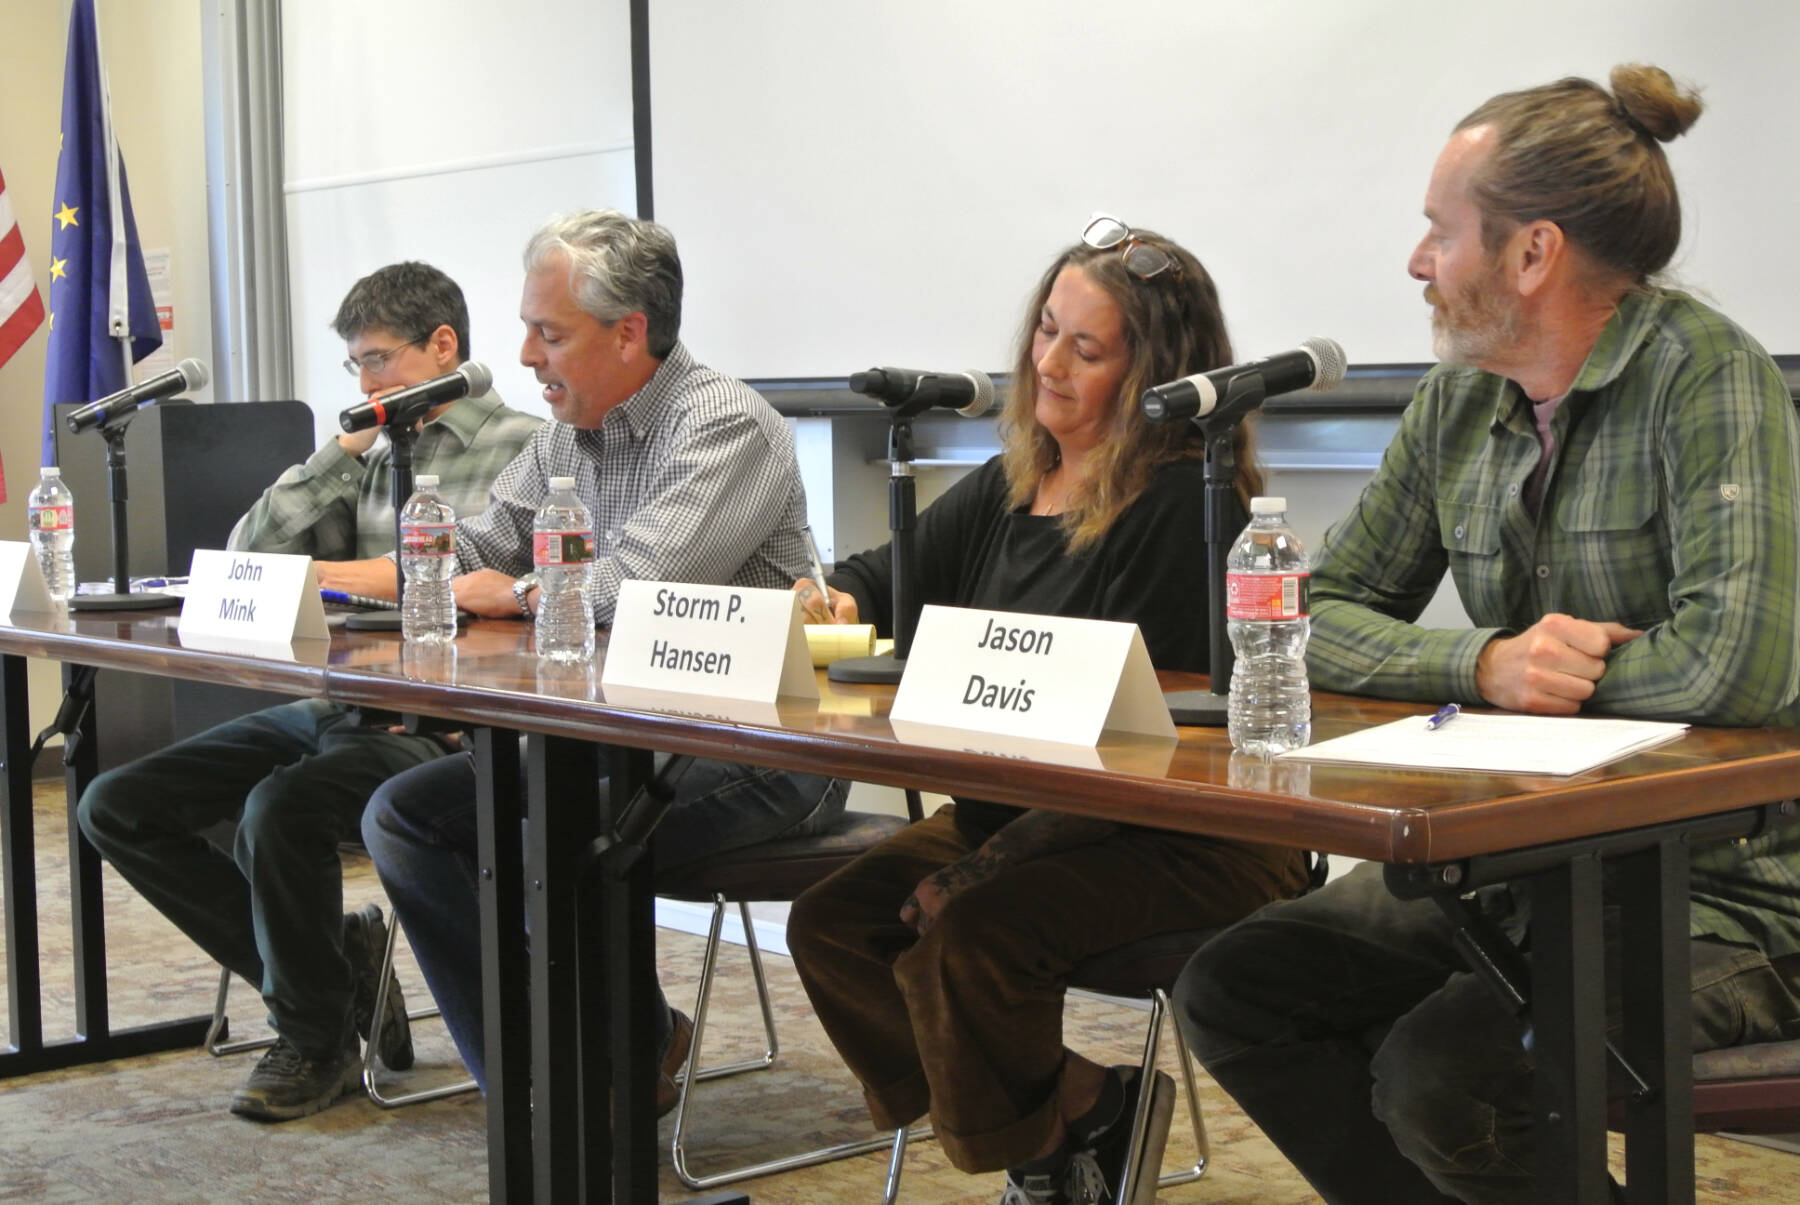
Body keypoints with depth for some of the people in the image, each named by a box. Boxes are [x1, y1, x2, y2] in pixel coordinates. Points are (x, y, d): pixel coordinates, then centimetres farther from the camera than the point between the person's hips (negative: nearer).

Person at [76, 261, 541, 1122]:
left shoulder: (519, 448, -2)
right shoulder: (376, 456, 19)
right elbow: (246, 563, 13)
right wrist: (340, 454, 6)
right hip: (332, 704, 9)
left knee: (280, 809, -35)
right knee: (117, 807, 0)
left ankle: (317, 1040, -9)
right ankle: (334, 965, 4)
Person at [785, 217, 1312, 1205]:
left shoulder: (1182, 504, -16)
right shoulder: (1011, 485, 9)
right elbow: (891, 575, 19)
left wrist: (993, 860, -23)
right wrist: (836, 601, -7)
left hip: (1192, 837, -9)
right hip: (1021, 810, 9)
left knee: (966, 938, -30)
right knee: (831, 923, -5)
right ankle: (1078, 1109, 4)